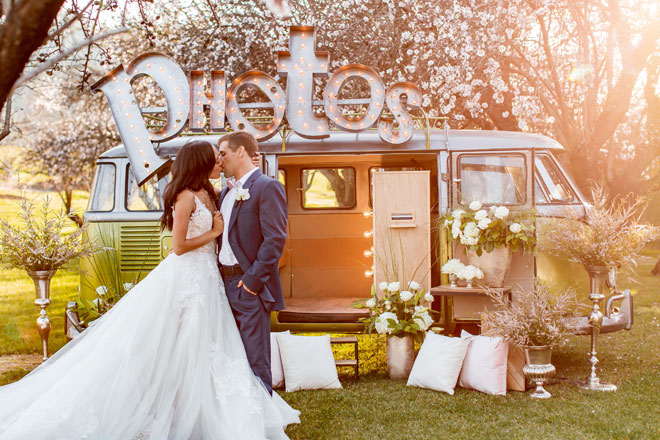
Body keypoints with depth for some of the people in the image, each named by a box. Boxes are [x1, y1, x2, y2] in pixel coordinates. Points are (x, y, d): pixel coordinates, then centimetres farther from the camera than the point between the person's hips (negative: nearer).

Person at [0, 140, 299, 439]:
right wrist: (214, 233, -9)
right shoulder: (186, 196, -15)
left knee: (199, 351, 11)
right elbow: (179, 246, -17)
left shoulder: (206, 195, 12)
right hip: (186, 278, -9)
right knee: (174, 348, -1)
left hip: (206, 279, 9)